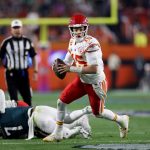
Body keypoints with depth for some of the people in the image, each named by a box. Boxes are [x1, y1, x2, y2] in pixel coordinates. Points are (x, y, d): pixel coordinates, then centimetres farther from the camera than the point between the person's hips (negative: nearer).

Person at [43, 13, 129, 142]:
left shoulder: (91, 44, -27)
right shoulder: (73, 42, 1)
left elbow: (94, 69, -32)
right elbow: (68, 63, 11)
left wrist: (71, 69, -33)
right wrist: (59, 66, -13)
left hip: (95, 82, -7)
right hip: (82, 80, 7)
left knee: (98, 113, 7)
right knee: (61, 102, 2)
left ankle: (121, 120, 34)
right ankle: (57, 134, 14)